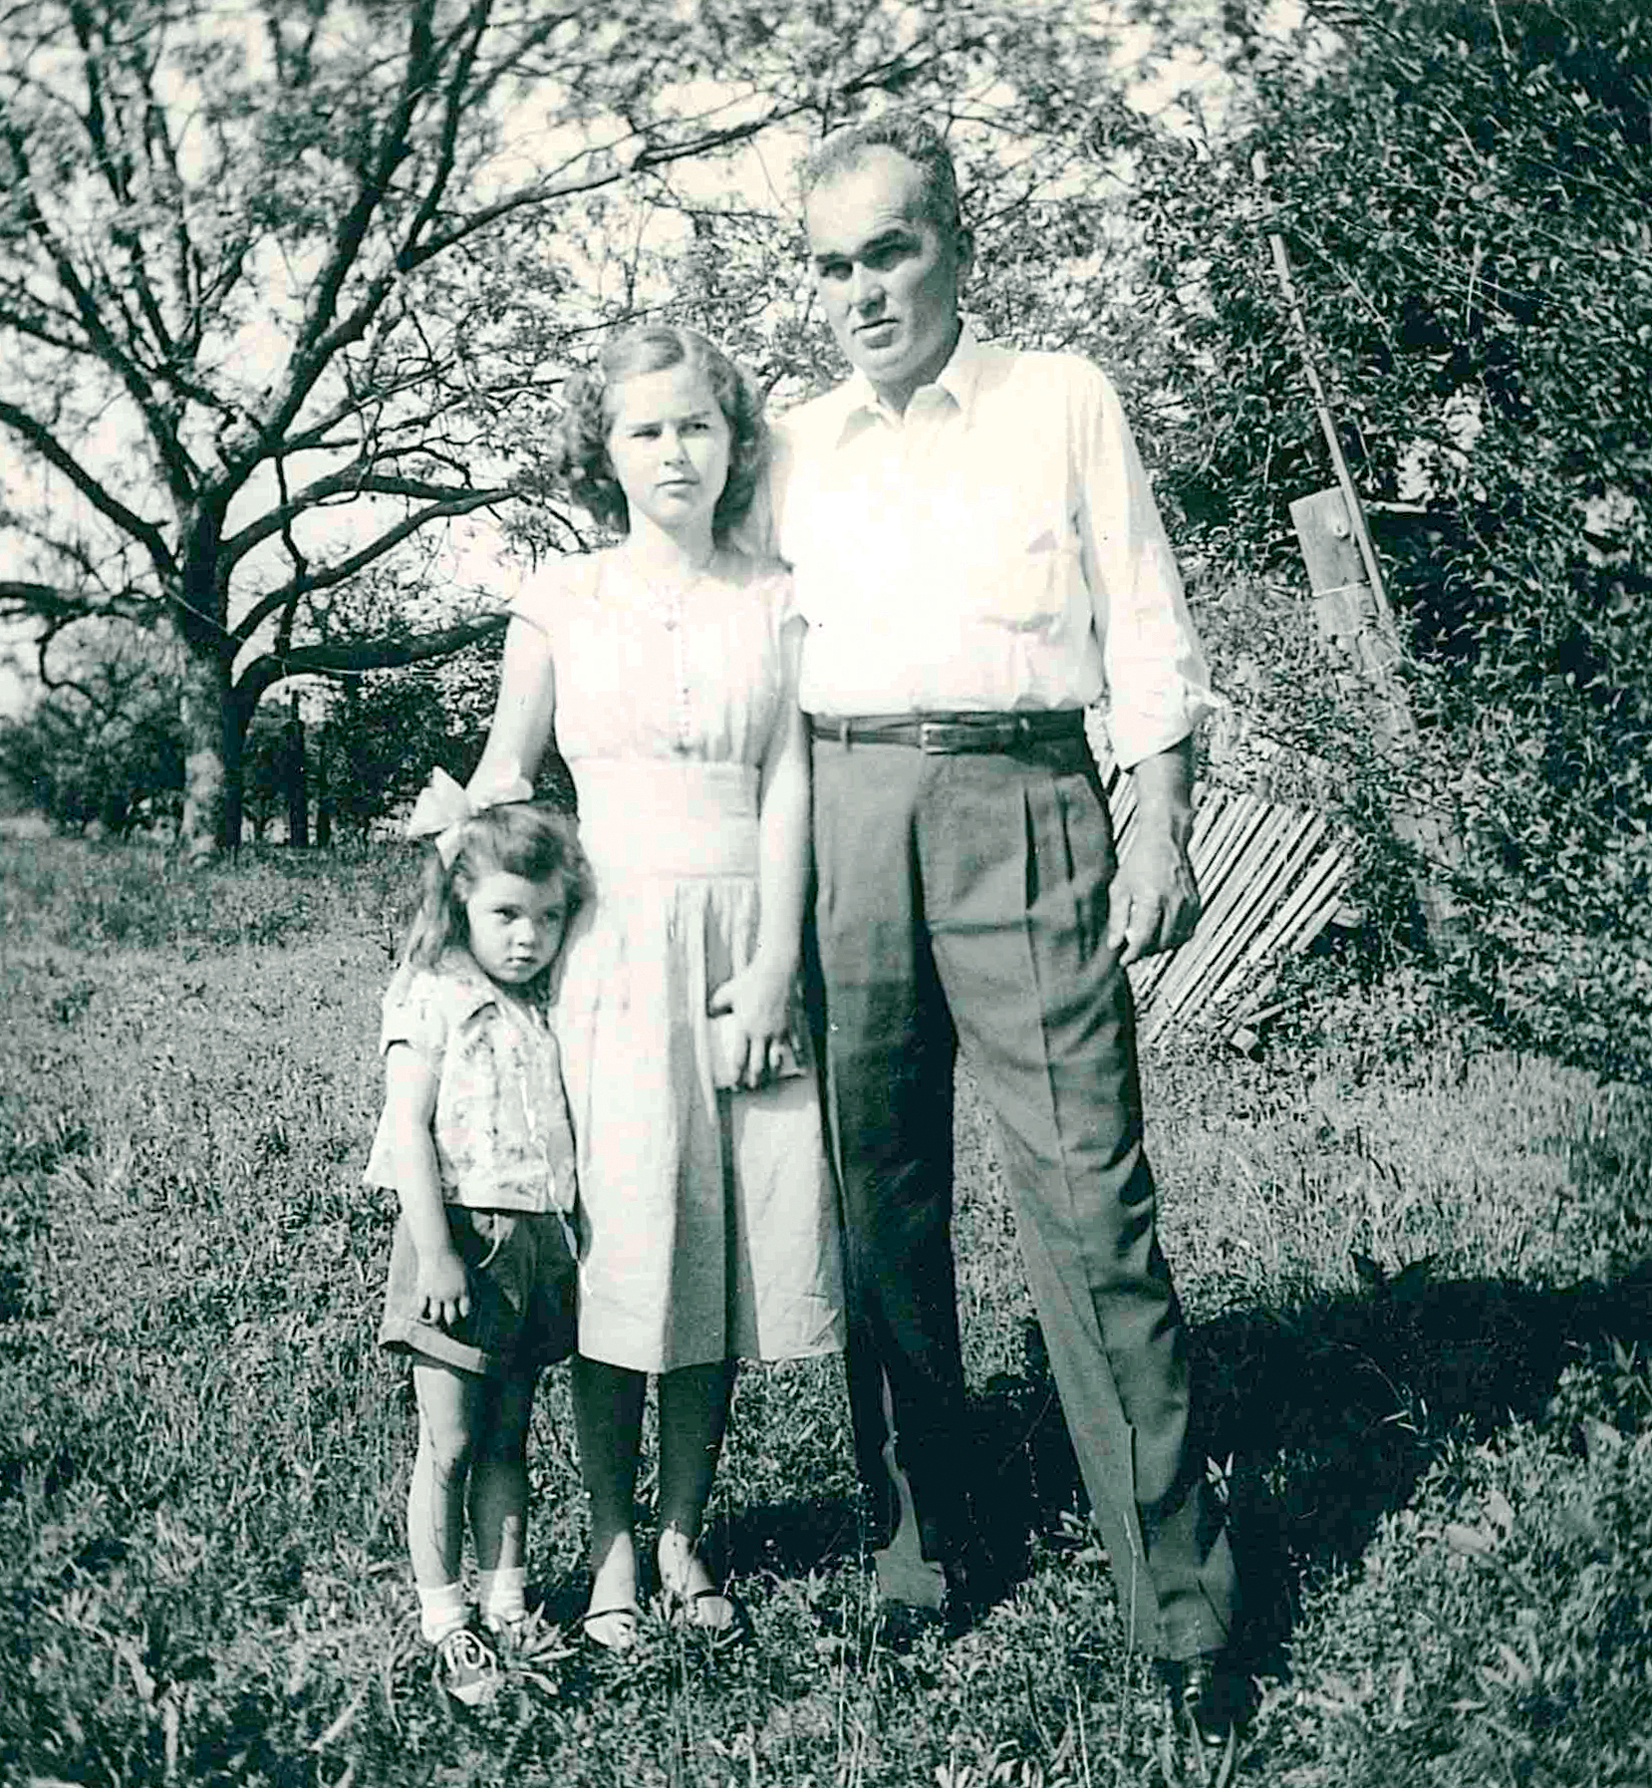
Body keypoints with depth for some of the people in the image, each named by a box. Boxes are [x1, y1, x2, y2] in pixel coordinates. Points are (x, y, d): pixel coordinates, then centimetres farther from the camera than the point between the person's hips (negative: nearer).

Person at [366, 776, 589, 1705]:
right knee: (448, 1446, 0)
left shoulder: (543, 1012, 11)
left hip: (539, 1243, 6)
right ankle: (445, 1619, 10)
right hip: (463, 1238, -6)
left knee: (508, 1442, 13)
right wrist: (437, 1249, -19)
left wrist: (569, 1242, 14)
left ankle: (507, 1602, 21)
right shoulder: (432, 1001, -8)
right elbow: (412, 1131, -13)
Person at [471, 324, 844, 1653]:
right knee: (621, 1241, -3)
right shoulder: (564, 599, 8)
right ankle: (611, 1551, 9)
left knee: (736, 1239, 2)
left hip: (744, 940, 1)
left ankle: (685, 1534, 15)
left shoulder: (775, 601, 10)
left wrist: (774, 963, -8)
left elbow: (788, 790, 2)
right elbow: (503, 773, 9)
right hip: (615, 944, -1)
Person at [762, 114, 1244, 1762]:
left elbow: (1144, 622, 7)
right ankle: (924, 1541, 18)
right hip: (844, 814, 4)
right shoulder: (794, 449, 17)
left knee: (1088, 1198, -8)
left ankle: (1179, 1597, -1)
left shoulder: (1063, 401, 10)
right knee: (878, 1197, 5)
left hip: (1019, 806, -3)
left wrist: (1162, 823, -3)